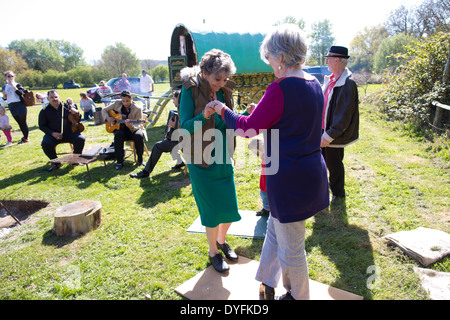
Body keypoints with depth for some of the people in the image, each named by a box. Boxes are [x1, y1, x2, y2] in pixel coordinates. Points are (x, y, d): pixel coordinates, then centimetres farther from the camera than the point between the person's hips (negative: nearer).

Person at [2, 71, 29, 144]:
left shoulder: (17, 85, -1)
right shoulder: (5, 87, 13)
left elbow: (20, 93, -19)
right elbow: (5, 98, 15)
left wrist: (13, 86, -20)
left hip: (19, 105, -5)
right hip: (11, 107, 5)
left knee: (23, 122, -2)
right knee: (19, 122, 10)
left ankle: (25, 138, 5)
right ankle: (25, 137, 18)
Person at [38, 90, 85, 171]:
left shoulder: (67, 107, 8)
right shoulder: (44, 111, 6)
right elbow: (42, 126, 4)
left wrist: (76, 113, -13)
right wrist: (52, 133, -13)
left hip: (69, 132, 0)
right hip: (53, 134, 0)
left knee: (80, 139, -27)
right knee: (45, 144, -29)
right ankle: (56, 162, -4)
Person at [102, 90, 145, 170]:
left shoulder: (137, 109, -10)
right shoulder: (117, 104, 0)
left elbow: (138, 125, -14)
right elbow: (104, 110, 11)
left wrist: (131, 126, -37)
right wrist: (108, 118, -9)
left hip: (132, 129, -1)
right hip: (120, 128, 2)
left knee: (139, 136, -34)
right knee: (118, 136, -33)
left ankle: (140, 159, -11)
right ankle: (119, 162, -23)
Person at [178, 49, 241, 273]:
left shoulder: (225, 90, 1)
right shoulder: (191, 89, -14)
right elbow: (185, 127, -17)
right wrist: (204, 115, -34)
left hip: (223, 157, 5)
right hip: (201, 160, -5)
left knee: (230, 207, 11)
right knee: (212, 209, 6)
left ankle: (222, 240, 41)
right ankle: (213, 251, 31)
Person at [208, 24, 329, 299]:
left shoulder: (281, 88, -21)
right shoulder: (314, 84, 6)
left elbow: (248, 128, -14)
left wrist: (222, 109, 2)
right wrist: (264, 114, 19)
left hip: (288, 177, -9)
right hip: (312, 170, 9)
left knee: (291, 246, 13)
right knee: (275, 229, 26)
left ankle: (298, 296, 37)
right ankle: (268, 282, 45)